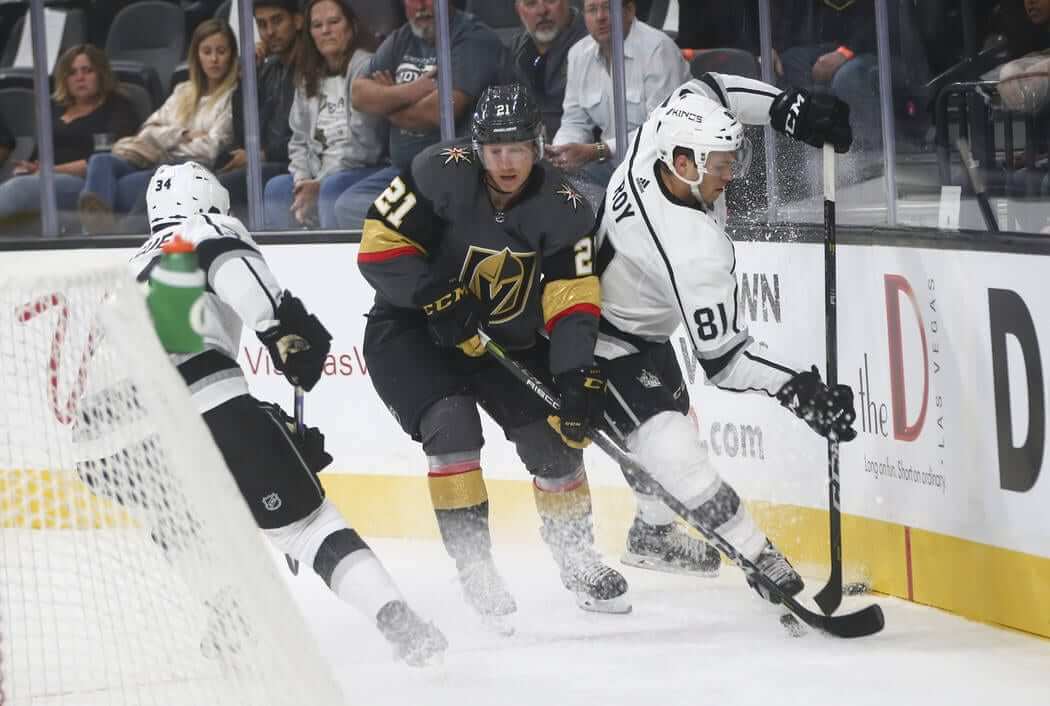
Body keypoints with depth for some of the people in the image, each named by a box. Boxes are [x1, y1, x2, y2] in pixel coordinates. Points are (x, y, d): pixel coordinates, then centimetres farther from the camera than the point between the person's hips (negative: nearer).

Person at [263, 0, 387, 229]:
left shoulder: (364, 66, -8)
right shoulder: (309, 77, 17)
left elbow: (363, 141, -15)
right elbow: (300, 139, 15)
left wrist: (320, 183, -16)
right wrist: (302, 179, -5)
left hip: (363, 170, -7)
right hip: (320, 174, 7)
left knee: (333, 187, -34)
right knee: (277, 188, -15)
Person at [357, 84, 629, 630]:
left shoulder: (561, 208, -13)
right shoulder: (442, 175, -23)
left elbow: (571, 300, -15)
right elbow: (378, 248, -21)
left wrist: (577, 375, -28)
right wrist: (437, 296, -30)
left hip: (507, 335, 4)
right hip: (410, 329, -4)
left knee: (555, 432, -1)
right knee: (453, 423, -25)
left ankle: (577, 559, 22)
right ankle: (473, 563, -15)